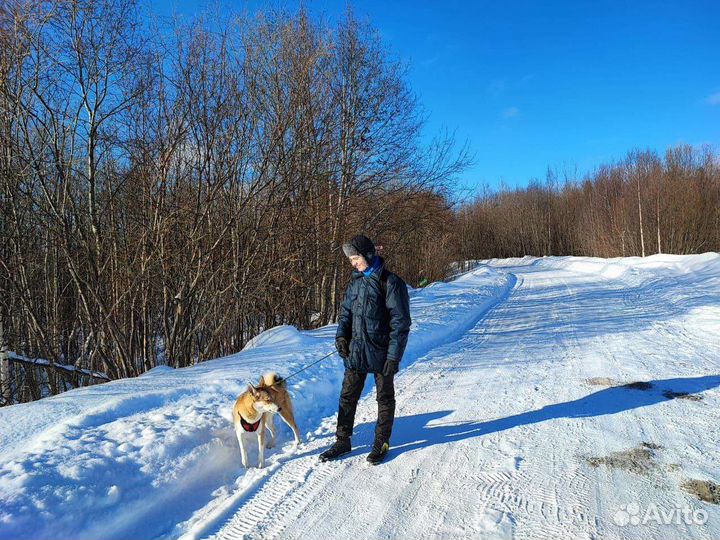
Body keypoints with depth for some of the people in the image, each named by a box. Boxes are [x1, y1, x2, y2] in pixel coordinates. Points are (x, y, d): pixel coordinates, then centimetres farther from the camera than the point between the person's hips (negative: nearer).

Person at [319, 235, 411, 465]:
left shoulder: (390, 282, -12)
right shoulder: (355, 282, 7)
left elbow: (401, 323, -13)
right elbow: (346, 312, 15)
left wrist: (394, 357, -16)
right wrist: (341, 335, -4)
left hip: (381, 352, -6)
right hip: (355, 351, 6)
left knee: (385, 398, 12)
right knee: (347, 397, 11)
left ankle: (381, 443, 26)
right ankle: (342, 441, 26)